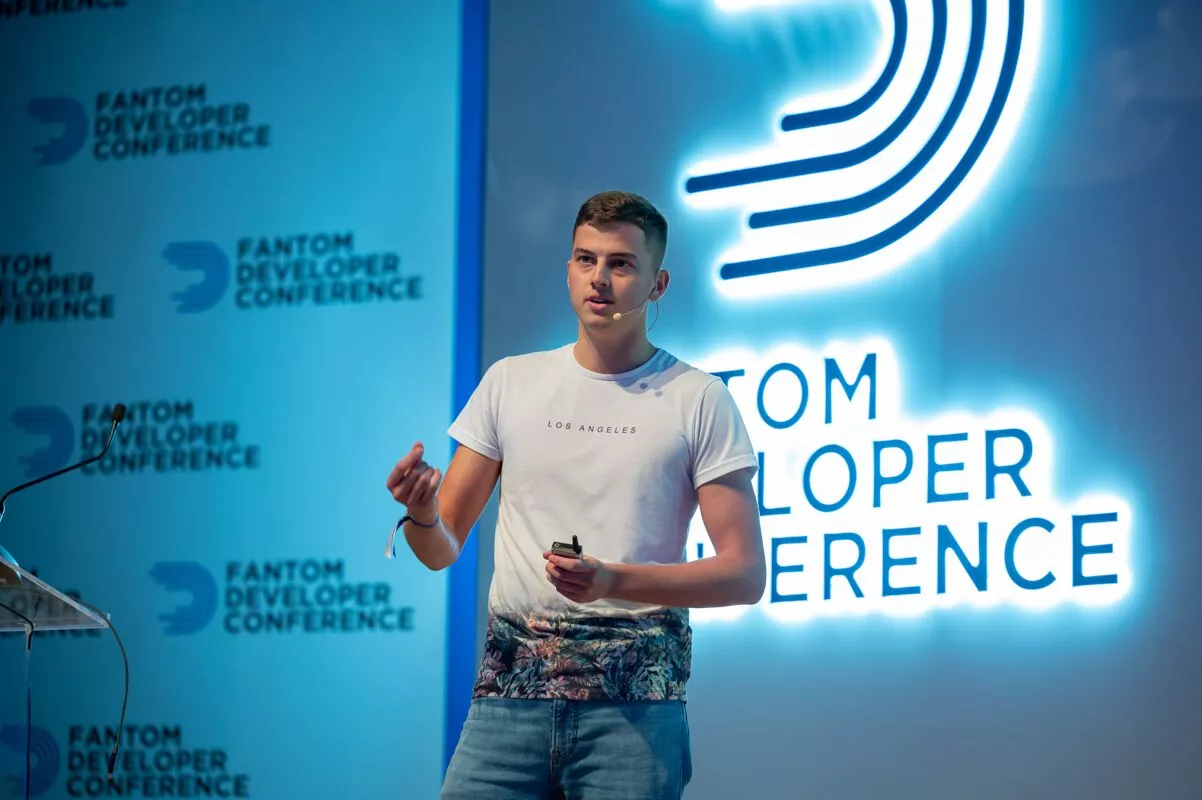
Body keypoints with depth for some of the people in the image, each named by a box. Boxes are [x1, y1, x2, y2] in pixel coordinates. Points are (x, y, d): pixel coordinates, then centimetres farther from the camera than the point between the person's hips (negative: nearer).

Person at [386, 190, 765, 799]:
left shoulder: (699, 400, 3)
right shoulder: (509, 383, 12)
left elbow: (745, 575, -2)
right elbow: (442, 550, 13)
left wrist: (615, 581, -16)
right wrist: (420, 514, -11)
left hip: (633, 697, -2)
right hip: (510, 687, 2)